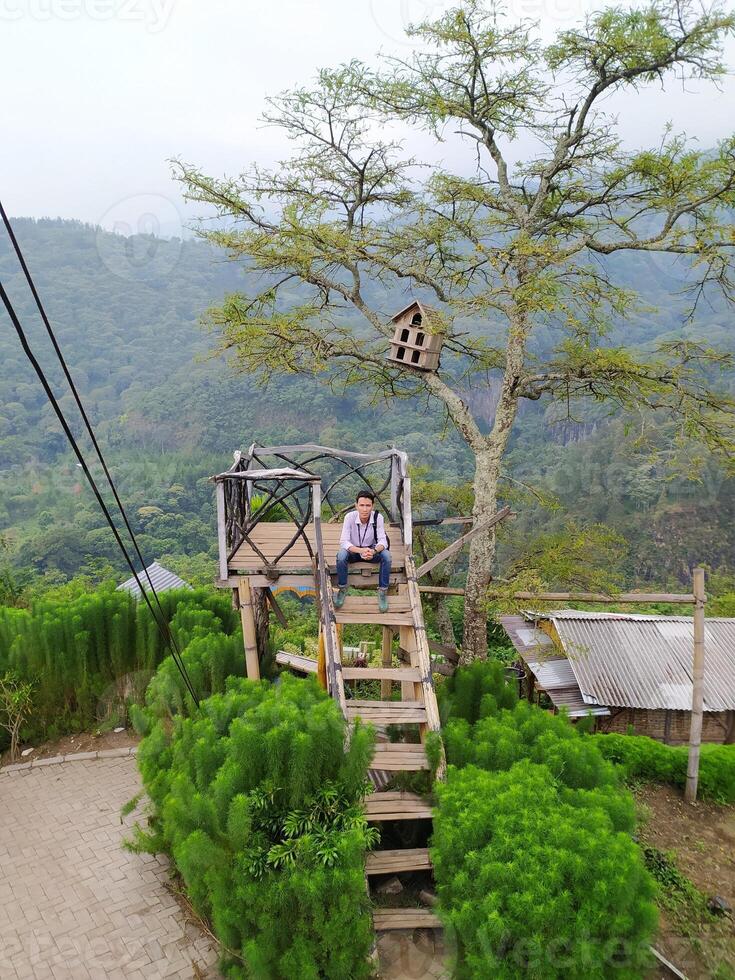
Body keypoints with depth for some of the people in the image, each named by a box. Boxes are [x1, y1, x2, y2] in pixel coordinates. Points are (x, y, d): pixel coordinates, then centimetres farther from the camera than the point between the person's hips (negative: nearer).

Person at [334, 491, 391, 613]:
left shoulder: (378, 517, -21)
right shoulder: (350, 517, -23)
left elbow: (383, 541, -21)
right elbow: (344, 542, -27)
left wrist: (374, 551, -44)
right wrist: (361, 550, -44)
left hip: (371, 550, 1)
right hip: (353, 551, -1)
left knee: (386, 555, -30)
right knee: (341, 555, -33)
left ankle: (382, 591, -15)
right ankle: (342, 589, -12)